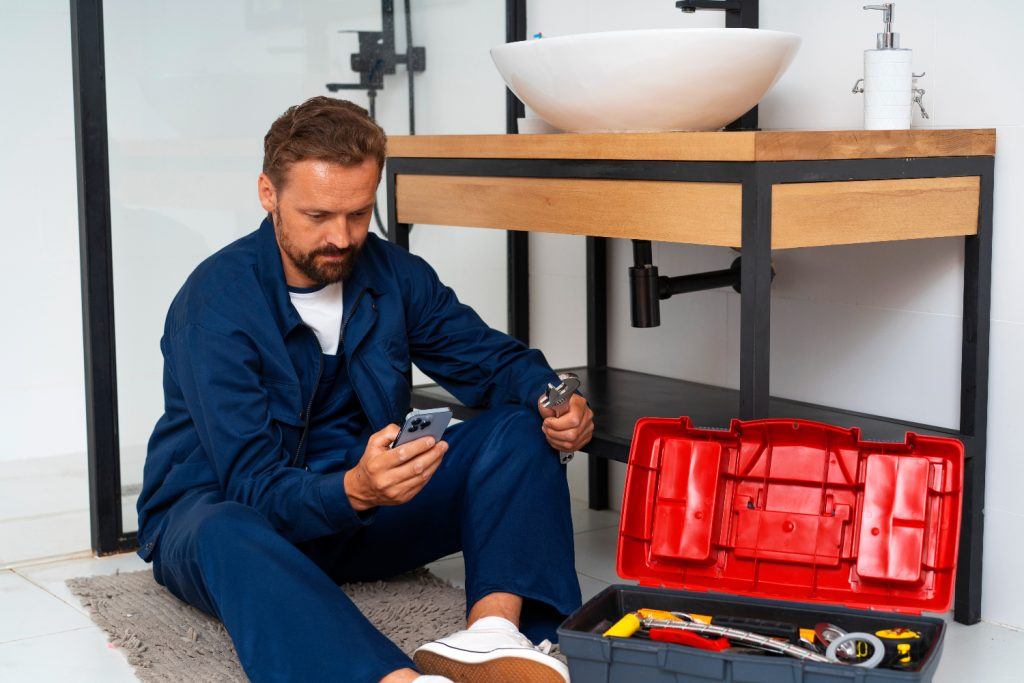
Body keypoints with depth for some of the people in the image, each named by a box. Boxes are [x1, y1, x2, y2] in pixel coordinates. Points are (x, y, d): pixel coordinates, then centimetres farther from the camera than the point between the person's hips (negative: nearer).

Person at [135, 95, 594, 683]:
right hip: (216, 509, -5)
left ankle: (492, 632, -35)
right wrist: (357, 490, -45)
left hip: (362, 507, 5)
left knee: (521, 428, -13)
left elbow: (494, 359, 4)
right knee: (228, 536, -41)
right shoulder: (214, 303, -19)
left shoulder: (394, 275, -3)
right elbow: (254, 487, -25)